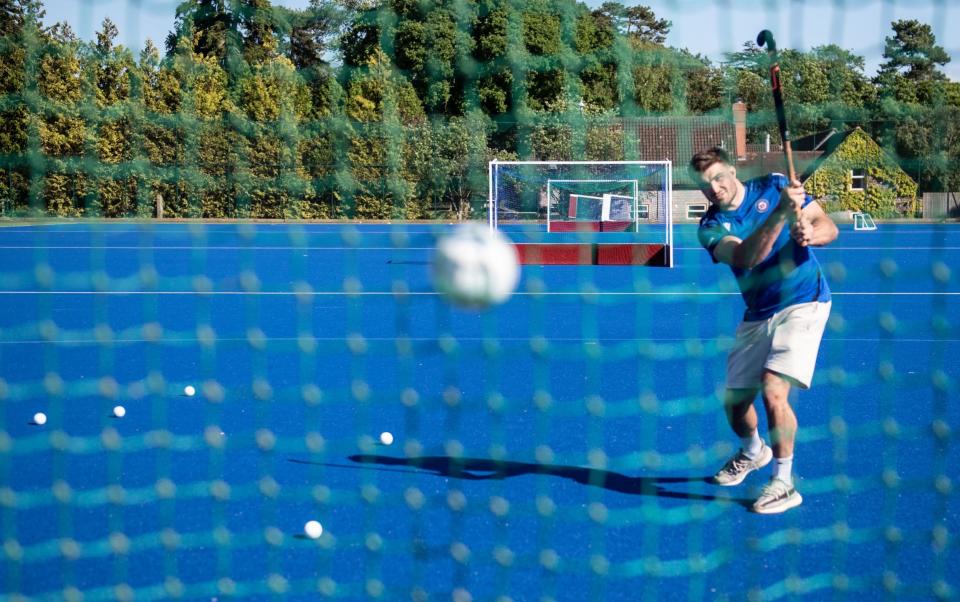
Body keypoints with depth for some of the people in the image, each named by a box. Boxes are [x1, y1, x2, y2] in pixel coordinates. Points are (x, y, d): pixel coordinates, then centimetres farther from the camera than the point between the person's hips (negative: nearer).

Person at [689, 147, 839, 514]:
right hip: (757, 316, 4)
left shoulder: (774, 187, -5)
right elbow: (746, 256, -24)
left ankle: (783, 483, -8)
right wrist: (782, 214, -38)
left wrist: (811, 233, -28)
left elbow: (829, 227, -4)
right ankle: (753, 452, 46)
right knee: (735, 402, 11)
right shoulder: (710, 227, -4)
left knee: (773, 391, -21)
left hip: (803, 305, -4)